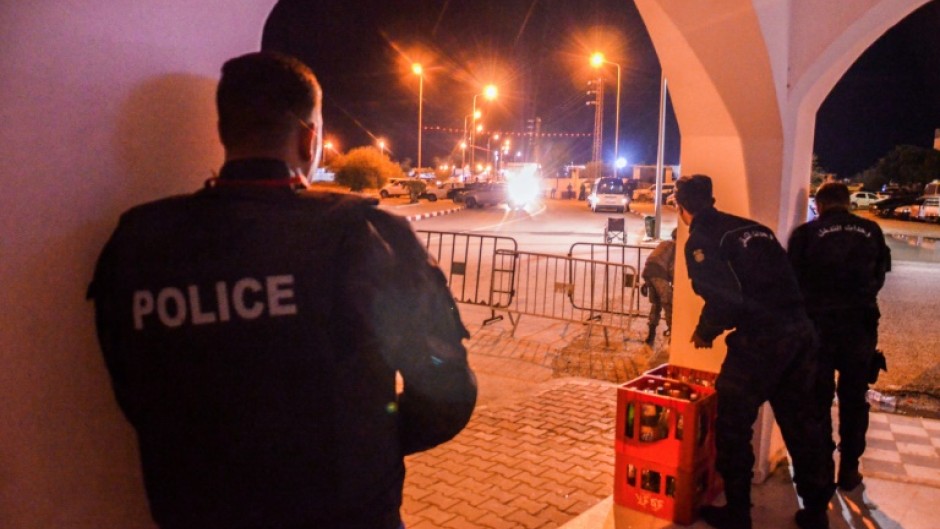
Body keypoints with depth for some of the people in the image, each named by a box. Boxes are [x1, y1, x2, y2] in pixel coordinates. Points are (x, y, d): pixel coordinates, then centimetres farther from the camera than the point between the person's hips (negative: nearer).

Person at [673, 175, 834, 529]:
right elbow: (776, 282, 18)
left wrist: (706, 331, 4)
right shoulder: (752, 227, 17)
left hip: (759, 340, -7)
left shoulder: (701, 239, -4)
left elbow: (723, 296, -15)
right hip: (800, 331, 7)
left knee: (733, 426, 9)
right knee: (801, 423, 19)